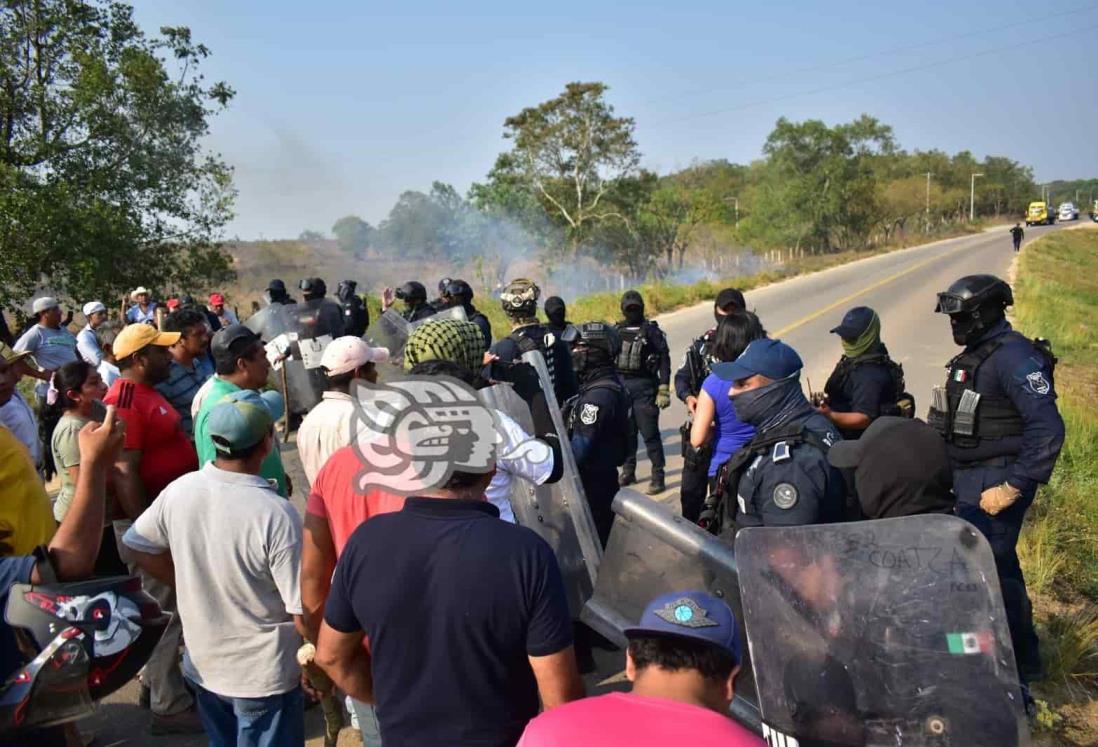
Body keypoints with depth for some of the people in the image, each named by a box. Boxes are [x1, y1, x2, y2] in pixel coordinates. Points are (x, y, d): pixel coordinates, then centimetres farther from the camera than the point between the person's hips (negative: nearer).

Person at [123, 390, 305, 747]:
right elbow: (303, 614, -23)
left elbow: (137, 547, 6)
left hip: (202, 665, 5)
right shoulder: (277, 514, -28)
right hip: (264, 675, -5)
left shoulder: (178, 490, -13)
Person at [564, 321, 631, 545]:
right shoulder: (609, 384, 8)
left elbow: (580, 448, -24)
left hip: (592, 481, -9)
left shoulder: (598, 394, -23)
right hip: (601, 476, 9)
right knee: (599, 538, 19)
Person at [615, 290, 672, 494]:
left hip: (644, 387, -5)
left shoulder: (652, 331, -3)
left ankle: (658, 477, 1)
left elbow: (664, 360, -7)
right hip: (620, 386, 5)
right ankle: (628, 472, 24)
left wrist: (664, 389, -13)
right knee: (626, 432, 11)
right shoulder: (617, 331, 11)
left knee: (650, 433, -5)